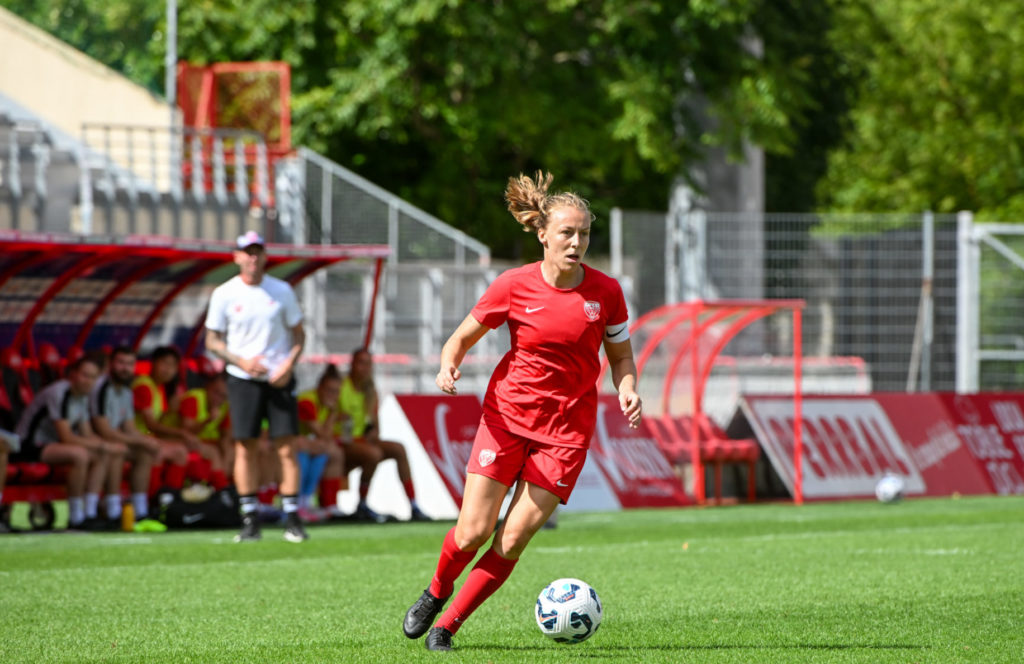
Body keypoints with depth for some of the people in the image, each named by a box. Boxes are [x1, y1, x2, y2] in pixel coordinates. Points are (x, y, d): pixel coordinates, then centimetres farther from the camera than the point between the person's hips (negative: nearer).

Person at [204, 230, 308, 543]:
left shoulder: (282, 291, 4)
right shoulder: (224, 294, 1)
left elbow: (298, 334, 10)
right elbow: (213, 340, 4)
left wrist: (289, 365, -8)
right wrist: (241, 361, -12)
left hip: (280, 379, 0)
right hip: (243, 378, 0)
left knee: (287, 447, -5)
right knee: (245, 447, -2)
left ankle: (292, 519, -1)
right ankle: (249, 520, 4)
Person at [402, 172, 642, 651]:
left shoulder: (605, 292, -5)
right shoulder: (514, 286, -7)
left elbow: (620, 355, 10)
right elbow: (462, 337, 3)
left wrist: (627, 390, -10)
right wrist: (449, 366, -18)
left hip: (566, 430, 0)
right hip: (507, 415, 0)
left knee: (513, 540, -7)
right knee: (473, 532, -6)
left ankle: (448, 625, 9)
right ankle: (437, 591, 27)